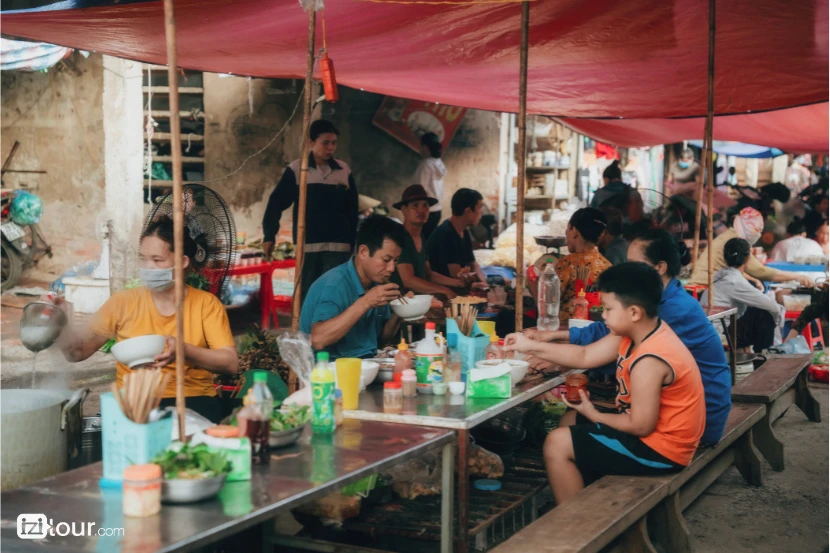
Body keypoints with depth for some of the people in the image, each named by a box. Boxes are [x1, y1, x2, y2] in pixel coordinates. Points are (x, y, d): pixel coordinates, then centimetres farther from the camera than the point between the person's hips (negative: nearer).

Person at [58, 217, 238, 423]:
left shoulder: (207, 303, 3)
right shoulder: (123, 302, 6)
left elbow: (231, 363, -6)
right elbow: (77, 353, 5)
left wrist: (184, 351, -22)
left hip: (192, 400, -1)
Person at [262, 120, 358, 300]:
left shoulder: (345, 171, 7)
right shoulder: (296, 169, 0)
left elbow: (352, 211, 13)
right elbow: (276, 203, 0)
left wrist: (352, 243, 11)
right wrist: (269, 236, -9)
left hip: (338, 246, 1)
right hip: (307, 245, -1)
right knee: (307, 294, 5)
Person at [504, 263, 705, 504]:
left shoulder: (649, 361, -30)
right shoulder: (641, 332, 0)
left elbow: (641, 426, -26)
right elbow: (585, 356, 8)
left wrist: (594, 415, -10)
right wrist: (531, 346, 6)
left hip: (660, 449, -10)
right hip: (654, 432, 10)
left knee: (557, 444, -10)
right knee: (570, 422, 22)